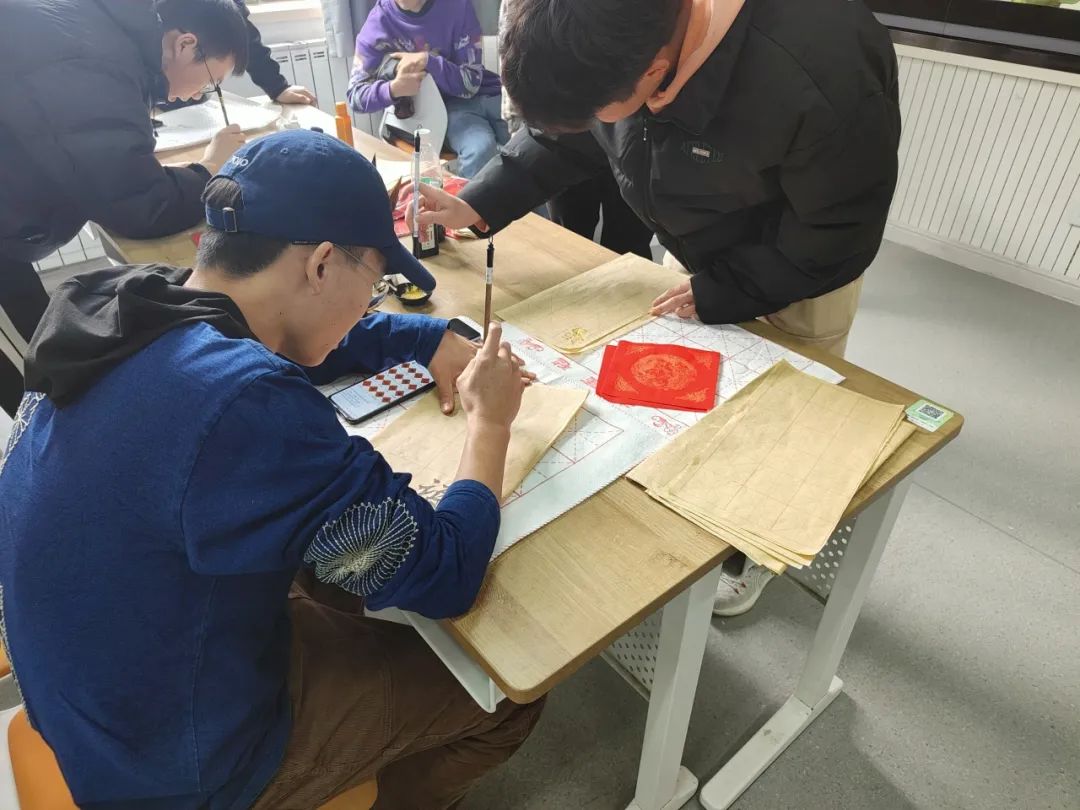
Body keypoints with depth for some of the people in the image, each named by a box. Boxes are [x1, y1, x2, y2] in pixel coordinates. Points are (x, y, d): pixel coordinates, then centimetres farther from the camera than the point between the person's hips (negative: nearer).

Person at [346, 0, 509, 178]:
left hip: (487, 94, 2)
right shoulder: (378, 22, -7)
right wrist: (393, 89, -27)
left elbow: (471, 82, -9)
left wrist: (428, 62, -24)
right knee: (478, 150, -33)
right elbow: (355, 94, -7)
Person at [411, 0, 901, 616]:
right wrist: (478, 205, -16)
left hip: (801, 269, -5)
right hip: (698, 253, 6)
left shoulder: (816, 79, -42)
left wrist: (718, 292, -22)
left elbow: (835, 237, -27)